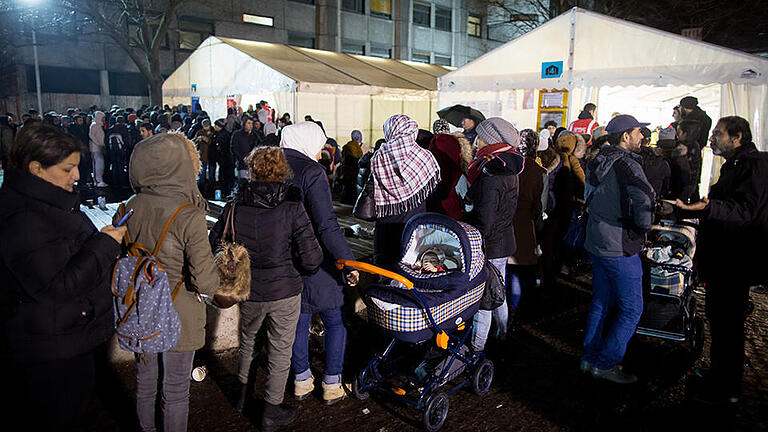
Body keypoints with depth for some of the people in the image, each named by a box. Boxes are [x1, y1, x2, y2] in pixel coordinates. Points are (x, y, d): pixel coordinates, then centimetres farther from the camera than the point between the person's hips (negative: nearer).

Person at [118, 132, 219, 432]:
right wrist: (214, 279, -2)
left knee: (145, 381, 25)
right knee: (176, 390, 13)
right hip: (178, 316, -5)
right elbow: (206, 283, -23)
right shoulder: (190, 217, -24)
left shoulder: (127, 209, -8)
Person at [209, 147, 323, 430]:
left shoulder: (234, 207, -8)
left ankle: (243, 393, 47)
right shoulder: (292, 208, -16)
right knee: (280, 352, 14)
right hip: (285, 291, -3)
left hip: (248, 292, 3)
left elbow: (213, 247, -1)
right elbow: (311, 259, -19)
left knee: (246, 340, 28)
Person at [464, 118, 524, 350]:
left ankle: (477, 347, 14)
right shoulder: (510, 171, 5)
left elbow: (483, 222, -24)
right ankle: (502, 334, 39)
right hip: (505, 242, 9)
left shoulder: (490, 177, -24)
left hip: (490, 247, -9)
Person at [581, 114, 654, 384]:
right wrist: (644, 225, -10)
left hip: (596, 243, 9)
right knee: (631, 309, 4)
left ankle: (589, 358, 26)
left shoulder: (598, 162, 10)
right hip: (620, 249, -9)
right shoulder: (626, 164, -18)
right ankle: (605, 364, 8)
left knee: (601, 302, 18)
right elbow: (645, 200, -28)